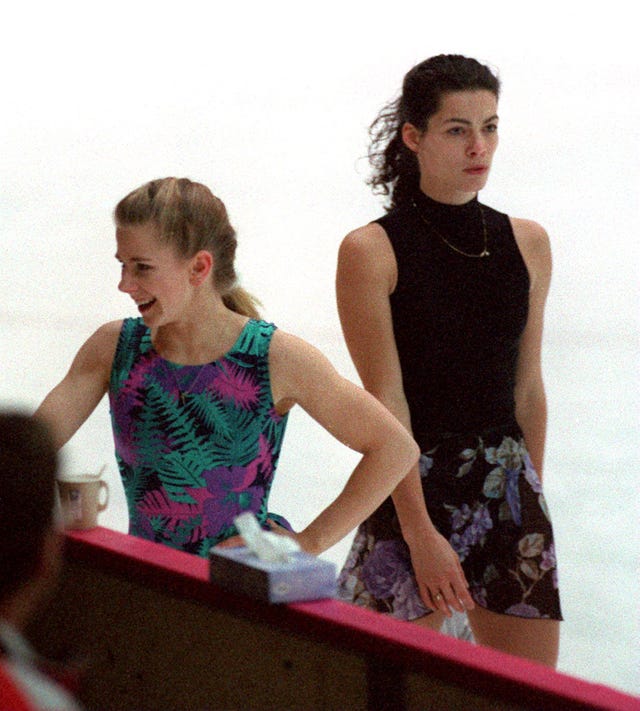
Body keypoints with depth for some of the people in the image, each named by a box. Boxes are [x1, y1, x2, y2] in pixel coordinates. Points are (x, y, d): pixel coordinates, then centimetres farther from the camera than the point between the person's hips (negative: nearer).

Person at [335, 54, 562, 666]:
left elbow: (527, 387, 14)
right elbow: (386, 402, -11)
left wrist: (532, 494, 15)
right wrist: (421, 533, -15)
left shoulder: (527, 243, 8)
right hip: (412, 486, -5)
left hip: (509, 488, 5)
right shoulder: (371, 251, -7)